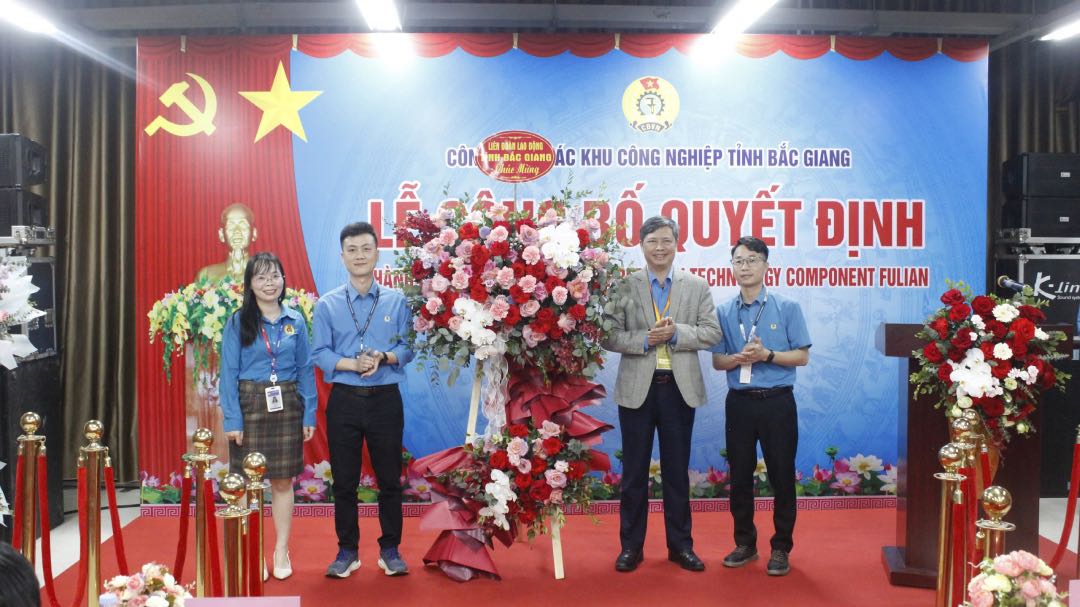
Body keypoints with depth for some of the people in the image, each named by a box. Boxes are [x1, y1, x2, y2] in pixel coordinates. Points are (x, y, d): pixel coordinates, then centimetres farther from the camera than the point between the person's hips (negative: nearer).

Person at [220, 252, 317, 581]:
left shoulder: (295, 321, 4)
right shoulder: (238, 322, -2)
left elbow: (306, 370, 5)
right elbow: (229, 373, -5)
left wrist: (309, 414, -1)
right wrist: (232, 419, -12)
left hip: (286, 408, 2)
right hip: (250, 406, -2)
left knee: (283, 480, 8)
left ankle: (282, 551, 19)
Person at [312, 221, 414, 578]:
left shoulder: (396, 301, 2)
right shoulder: (327, 305, 2)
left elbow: (408, 348, -1)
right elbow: (320, 354, -3)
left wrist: (383, 357, -20)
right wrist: (353, 364, -19)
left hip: (385, 399, 0)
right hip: (344, 400, 0)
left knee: (389, 478, 7)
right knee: (344, 480, 8)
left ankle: (390, 549, 21)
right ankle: (347, 551, 22)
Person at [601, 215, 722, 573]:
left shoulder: (697, 286, 6)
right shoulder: (624, 286, 1)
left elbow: (712, 332, -1)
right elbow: (609, 335, -5)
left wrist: (676, 333, -16)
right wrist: (644, 340, -19)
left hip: (680, 388, 1)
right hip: (637, 388, -1)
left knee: (677, 470, 10)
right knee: (634, 471, 8)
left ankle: (680, 545, 22)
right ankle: (631, 546, 18)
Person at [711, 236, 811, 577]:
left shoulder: (787, 308, -1)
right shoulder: (724, 312, 6)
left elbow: (802, 356, -2)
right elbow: (717, 361, 8)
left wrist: (767, 355, -18)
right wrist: (739, 358, -14)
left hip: (777, 401, -2)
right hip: (739, 402, 2)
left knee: (782, 475, 3)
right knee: (740, 475, 9)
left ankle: (781, 548, 17)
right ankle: (745, 543, 24)